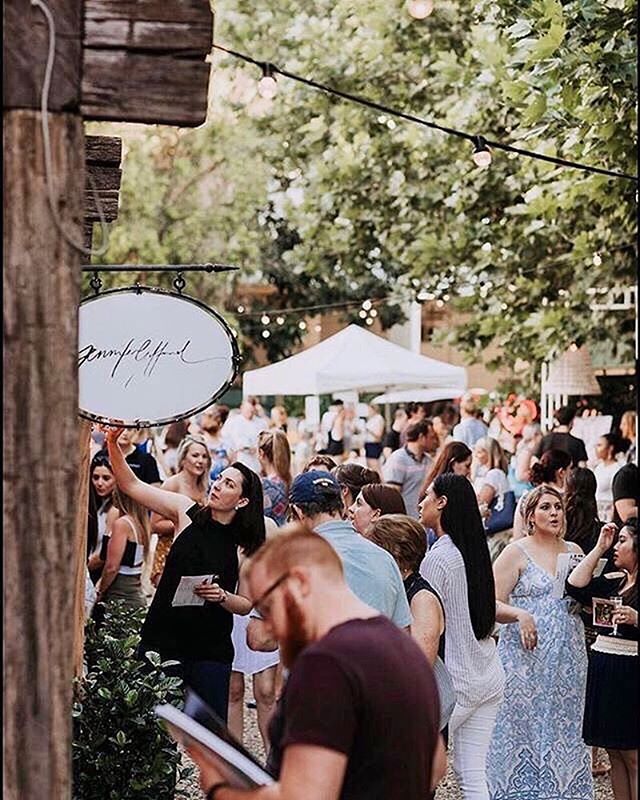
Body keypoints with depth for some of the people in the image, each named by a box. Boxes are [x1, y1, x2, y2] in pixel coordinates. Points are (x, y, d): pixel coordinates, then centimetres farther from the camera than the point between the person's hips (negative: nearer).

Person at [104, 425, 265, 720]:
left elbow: (246, 605, 5)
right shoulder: (187, 512, 0)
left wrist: (222, 596, -15)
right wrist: (113, 444, -15)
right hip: (162, 638, 0)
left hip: (210, 649, 0)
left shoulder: (247, 547, 0)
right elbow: (131, 485, -2)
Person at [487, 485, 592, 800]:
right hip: (528, 658, -4)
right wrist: (520, 615, -24)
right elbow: (491, 603, -7)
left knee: (564, 731, 6)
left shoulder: (574, 551, 13)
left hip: (568, 659, 4)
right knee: (524, 728, -3)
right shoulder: (516, 553, -2)